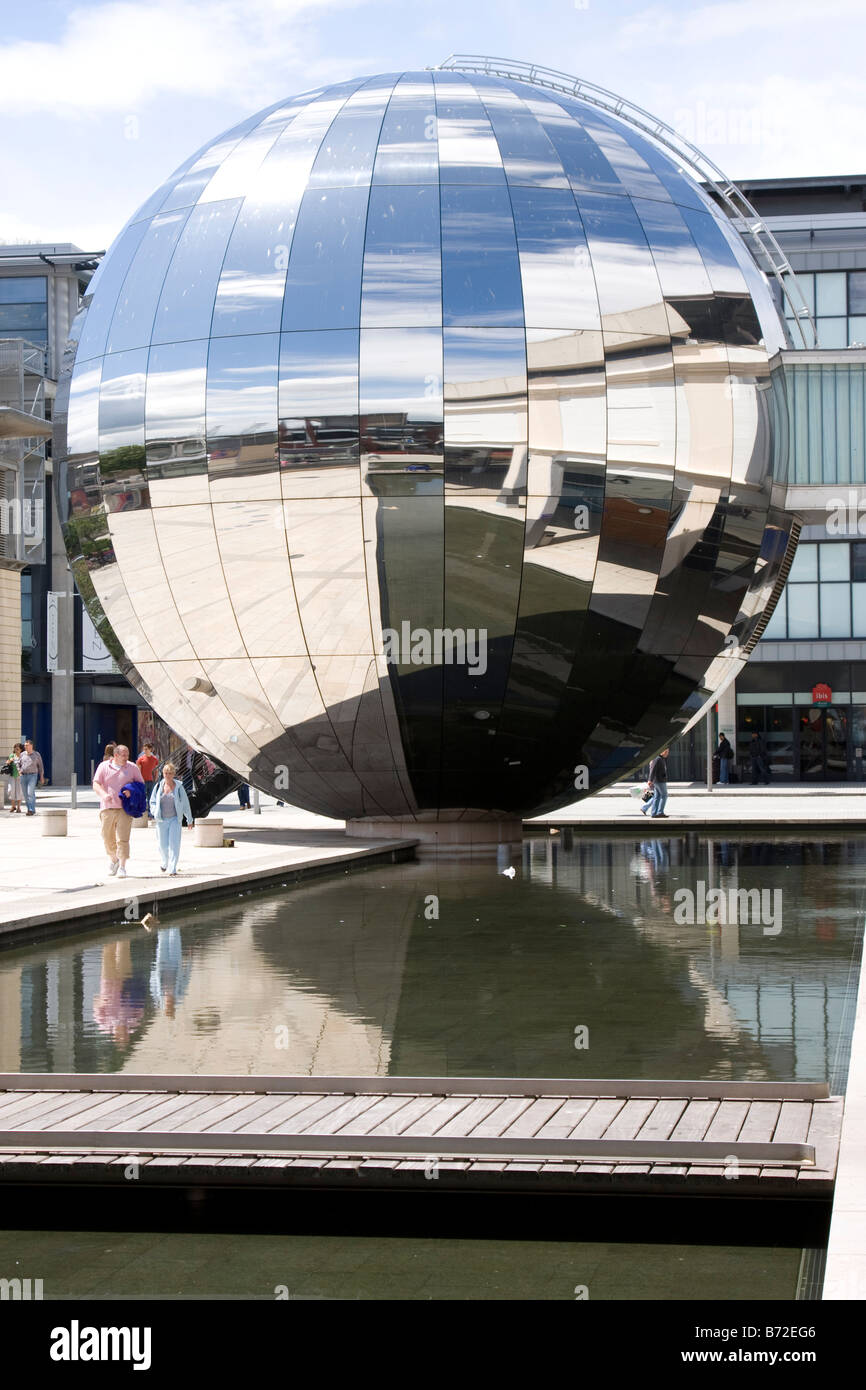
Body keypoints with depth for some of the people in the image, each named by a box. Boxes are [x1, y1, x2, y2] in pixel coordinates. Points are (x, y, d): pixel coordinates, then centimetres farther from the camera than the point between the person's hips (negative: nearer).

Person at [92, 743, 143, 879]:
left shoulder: (132, 768, 7)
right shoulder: (104, 766, 4)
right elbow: (96, 784, -2)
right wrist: (104, 794, -22)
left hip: (124, 809, -1)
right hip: (107, 808, 1)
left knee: (123, 839, -9)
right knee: (108, 838, 7)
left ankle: (122, 867, -4)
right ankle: (113, 859, 34)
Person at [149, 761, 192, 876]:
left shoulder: (179, 787, 0)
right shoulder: (158, 786, 4)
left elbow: (185, 803, 6)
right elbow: (152, 801, 12)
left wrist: (189, 819, 10)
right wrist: (155, 812, -7)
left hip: (175, 819, -2)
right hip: (161, 820, 2)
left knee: (174, 844, -12)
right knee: (163, 844, 6)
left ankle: (172, 870, -10)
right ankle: (164, 862, 37)